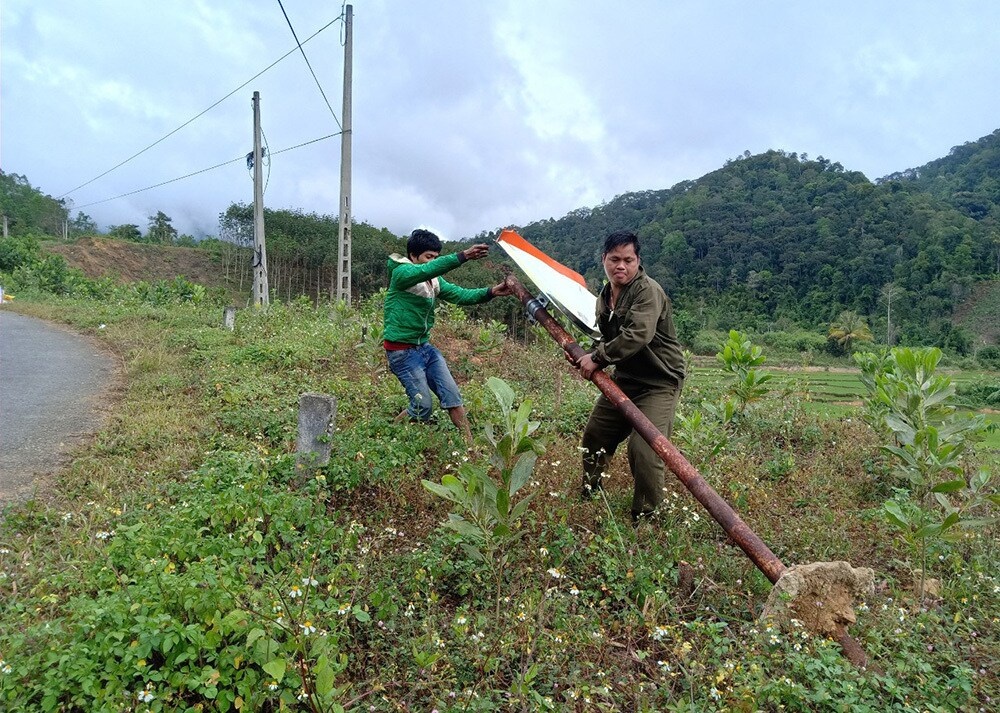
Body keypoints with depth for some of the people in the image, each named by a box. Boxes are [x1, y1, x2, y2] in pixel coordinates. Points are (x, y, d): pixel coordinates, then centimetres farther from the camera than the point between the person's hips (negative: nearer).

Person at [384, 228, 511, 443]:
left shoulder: (434, 281, 8)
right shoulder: (401, 273, -15)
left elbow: (460, 294, 0)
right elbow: (427, 270, -35)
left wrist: (491, 292, -16)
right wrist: (463, 256, -44)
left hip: (425, 347, 8)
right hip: (402, 351, -8)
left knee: (452, 396, 1)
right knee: (423, 407, -6)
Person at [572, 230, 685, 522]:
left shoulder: (648, 291, -18)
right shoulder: (604, 296, 9)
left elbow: (637, 335, -32)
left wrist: (597, 358, -24)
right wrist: (590, 357, 1)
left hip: (658, 383, -8)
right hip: (623, 380, 9)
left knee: (643, 450, -19)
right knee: (595, 436, 16)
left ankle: (646, 518, 1)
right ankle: (587, 499, 39)